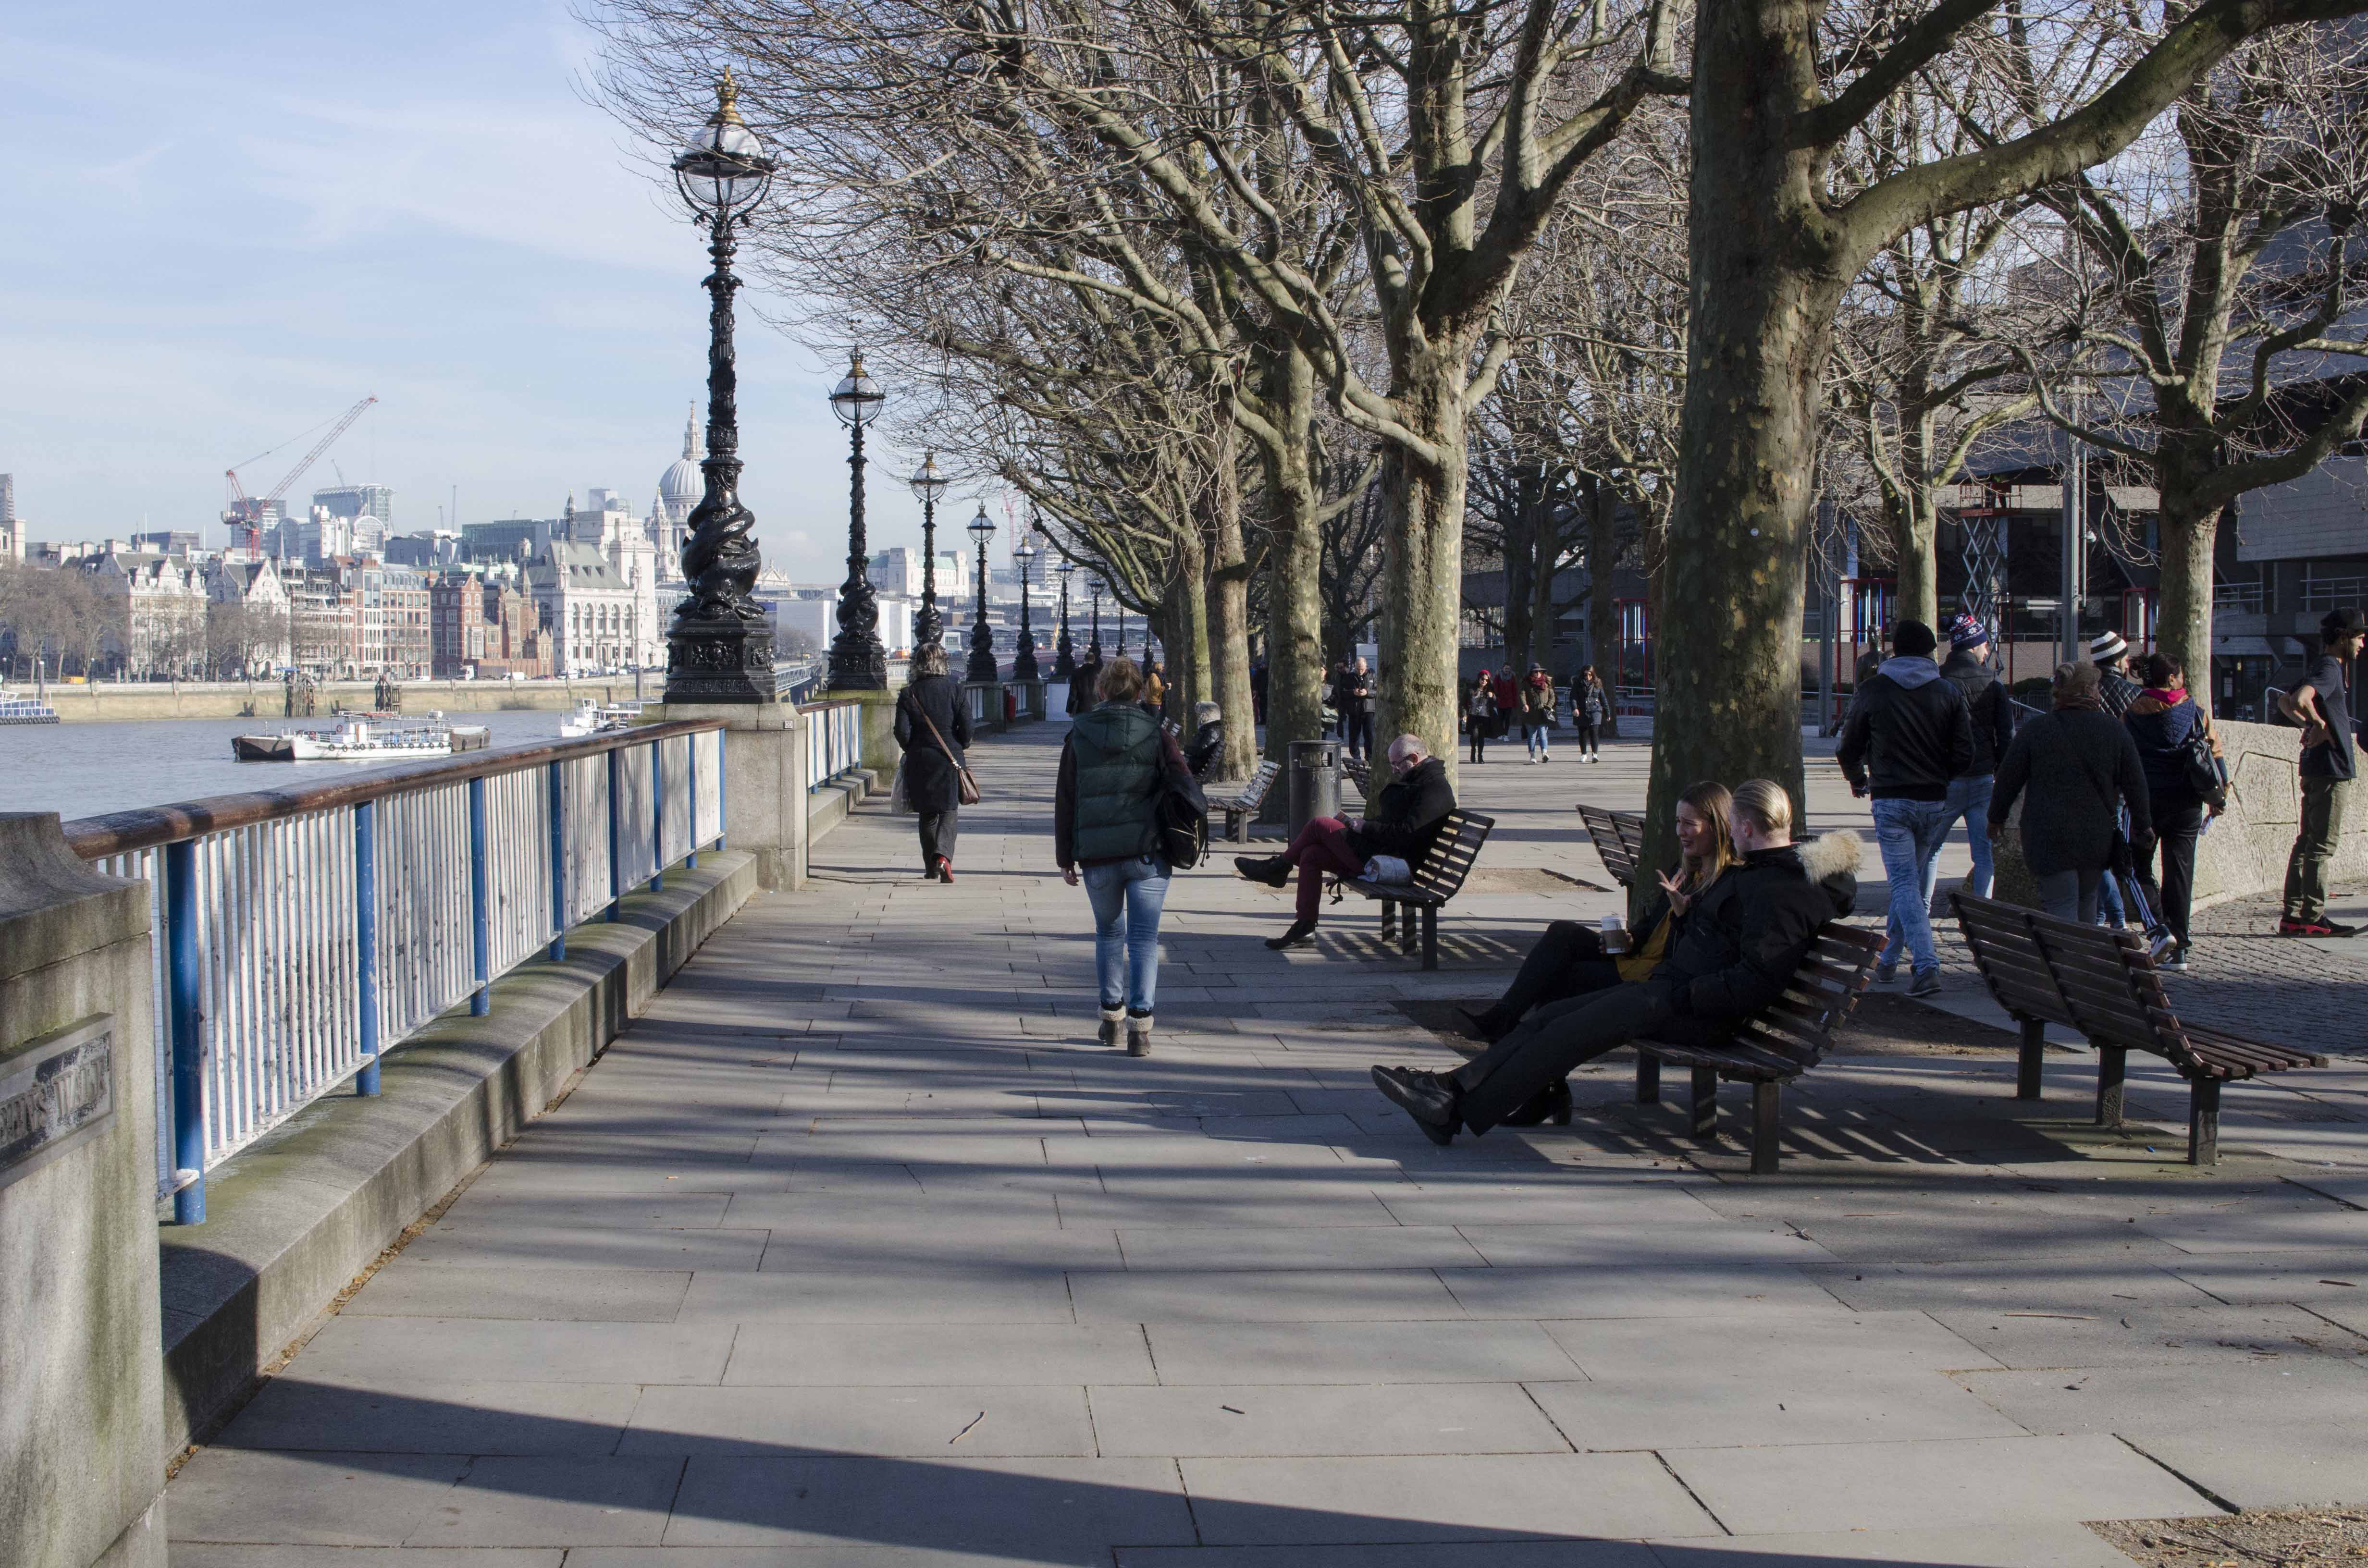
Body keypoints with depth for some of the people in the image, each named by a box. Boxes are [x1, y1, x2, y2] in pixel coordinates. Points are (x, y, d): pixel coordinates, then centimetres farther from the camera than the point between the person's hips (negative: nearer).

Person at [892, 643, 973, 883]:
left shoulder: (908, 694, -3)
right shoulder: (954, 689, -5)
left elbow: (902, 732, -7)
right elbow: (966, 727, -6)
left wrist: (913, 751, 11)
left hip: (920, 761, 1)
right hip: (949, 761, -1)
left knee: (927, 814, 13)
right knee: (949, 811, 4)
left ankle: (931, 868, 17)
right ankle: (943, 855, -20)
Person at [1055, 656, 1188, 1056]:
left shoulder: (1079, 735, 2)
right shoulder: (1156, 732, -1)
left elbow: (1064, 802, 4)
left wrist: (1065, 858, 10)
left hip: (1097, 857, 1)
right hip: (1149, 854, -1)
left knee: (1109, 932, 20)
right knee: (1144, 938, 1)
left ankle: (1112, 1015, 25)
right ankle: (1140, 1026, -9)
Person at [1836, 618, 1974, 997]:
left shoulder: (1873, 691, 0)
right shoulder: (1949, 693, 3)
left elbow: (1848, 749, 8)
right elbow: (1964, 756, 0)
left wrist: (1859, 782, 28)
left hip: (1891, 799, -3)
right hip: (1935, 801, 3)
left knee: (1904, 883, -6)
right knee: (1915, 879, 17)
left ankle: (1927, 966, -20)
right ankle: (1889, 958, 27)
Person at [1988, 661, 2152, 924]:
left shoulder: (2036, 729, -5)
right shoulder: (2115, 729, 0)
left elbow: (2008, 779, 1)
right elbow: (2135, 784, 5)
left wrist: (1997, 817, 16)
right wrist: (2143, 824, 18)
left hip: (2049, 838, -3)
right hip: (2098, 838, 3)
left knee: (2060, 905, -4)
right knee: (2086, 899, 20)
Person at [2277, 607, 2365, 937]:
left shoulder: (2328, 668, 18)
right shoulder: (2331, 669, -12)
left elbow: (2285, 702, 25)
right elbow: (2299, 699, -30)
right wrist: (2320, 725, -16)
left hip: (2315, 768, 10)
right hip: (2331, 768, -10)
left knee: (2307, 843, 10)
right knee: (2322, 845, -8)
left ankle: (2293, 915, 11)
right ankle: (2313, 917, -7)